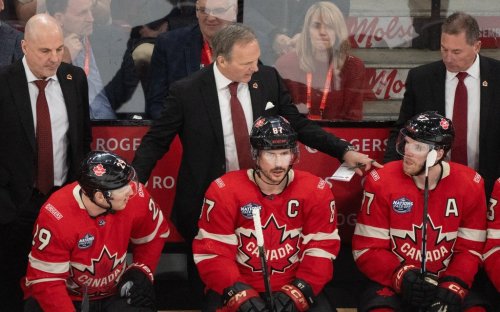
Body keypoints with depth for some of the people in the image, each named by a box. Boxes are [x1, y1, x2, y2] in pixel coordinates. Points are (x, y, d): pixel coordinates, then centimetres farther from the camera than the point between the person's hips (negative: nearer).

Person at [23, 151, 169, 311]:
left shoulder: (136, 197, -17)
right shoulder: (56, 216, -28)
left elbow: (154, 235, 5)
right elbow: (45, 280, -23)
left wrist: (141, 272, -3)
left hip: (114, 294, 3)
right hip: (67, 297, -3)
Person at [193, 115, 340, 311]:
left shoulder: (315, 192, -3)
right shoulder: (224, 191, -8)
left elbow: (321, 250, -3)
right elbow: (212, 252, -8)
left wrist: (297, 292, -16)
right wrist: (240, 295, -20)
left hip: (294, 286, 2)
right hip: (239, 286, -1)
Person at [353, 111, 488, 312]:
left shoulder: (470, 185, -3)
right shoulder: (382, 182, -9)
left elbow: (470, 249, 1)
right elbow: (367, 249, -7)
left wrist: (452, 288, -15)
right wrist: (402, 276, -21)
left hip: (446, 284, 2)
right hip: (392, 284, -2)